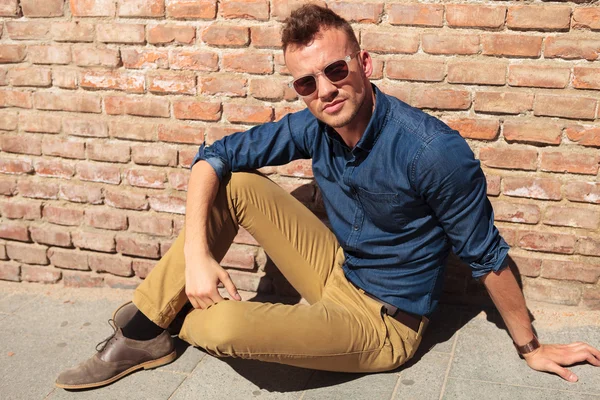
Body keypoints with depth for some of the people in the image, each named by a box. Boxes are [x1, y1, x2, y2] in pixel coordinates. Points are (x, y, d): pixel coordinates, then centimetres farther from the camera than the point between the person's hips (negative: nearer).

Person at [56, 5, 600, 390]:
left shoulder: (435, 151, -27)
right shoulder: (313, 128, -10)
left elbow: (487, 257, -16)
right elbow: (214, 156, -4)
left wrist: (531, 348, -4)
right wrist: (195, 253, -17)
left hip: (382, 325, -6)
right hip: (337, 274, 6)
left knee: (221, 324, -29)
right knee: (235, 183, -9)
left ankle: (186, 327, 11)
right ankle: (141, 332, -1)